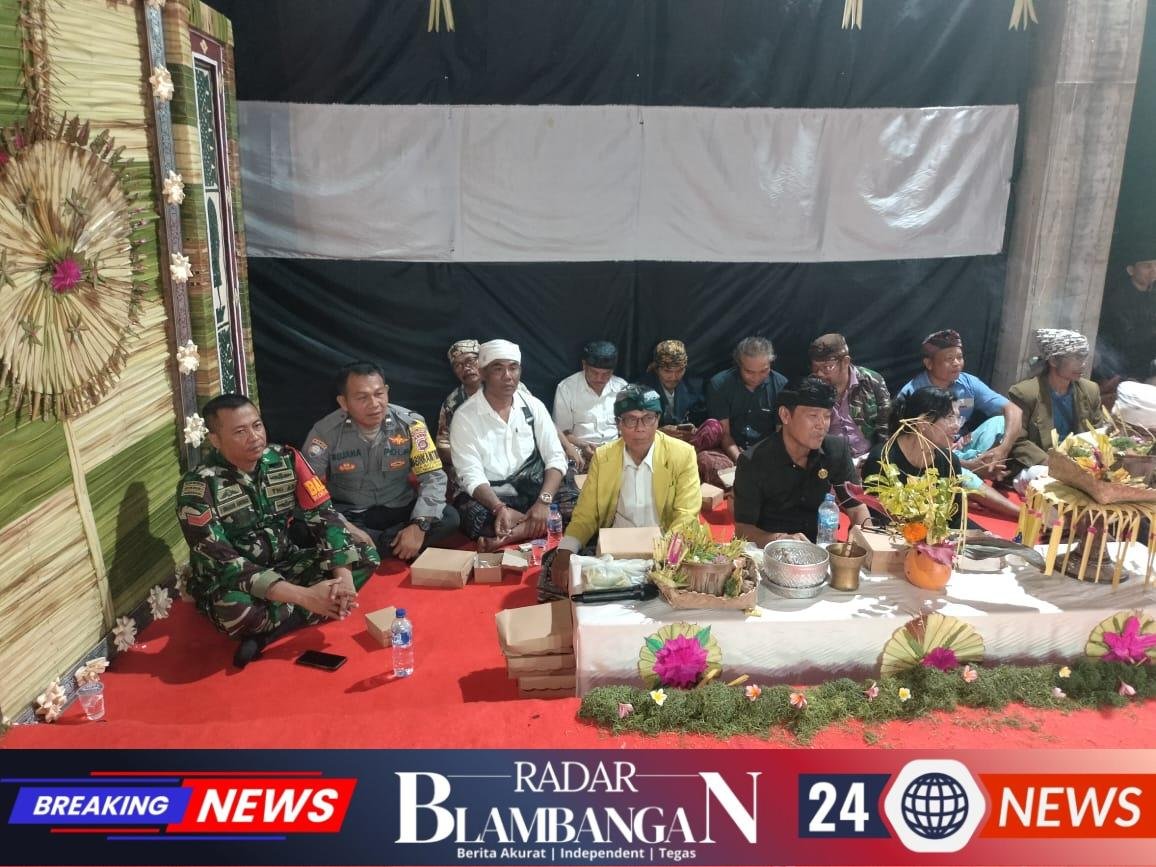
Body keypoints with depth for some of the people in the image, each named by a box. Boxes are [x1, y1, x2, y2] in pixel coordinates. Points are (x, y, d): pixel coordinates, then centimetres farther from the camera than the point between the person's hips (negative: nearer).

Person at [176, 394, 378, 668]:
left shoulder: (286, 459, -8)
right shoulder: (198, 487, -21)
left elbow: (324, 516, -9)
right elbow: (224, 563, -27)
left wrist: (343, 574, -28)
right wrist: (304, 596, -36)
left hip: (287, 566, 6)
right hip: (229, 581, -5)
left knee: (365, 555, -13)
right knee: (235, 608, -40)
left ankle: (267, 630, -18)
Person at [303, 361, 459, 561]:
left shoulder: (410, 423, -12)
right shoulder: (325, 431, -14)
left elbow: (433, 477, -13)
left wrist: (419, 525, -28)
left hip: (399, 510, 1)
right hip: (348, 515, -1)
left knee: (448, 517, -25)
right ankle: (393, 545, -15)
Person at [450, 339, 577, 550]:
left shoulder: (533, 406, 2)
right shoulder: (465, 416, -7)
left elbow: (555, 458, -2)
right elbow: (472, 476, -13)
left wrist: (544, 501, -20)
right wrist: (500, 508, -32)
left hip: (534, 488, 4)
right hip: (490, 496, -3)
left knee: (576, 504, -24)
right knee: (473, 515, -36)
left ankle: (502, 540, -26)